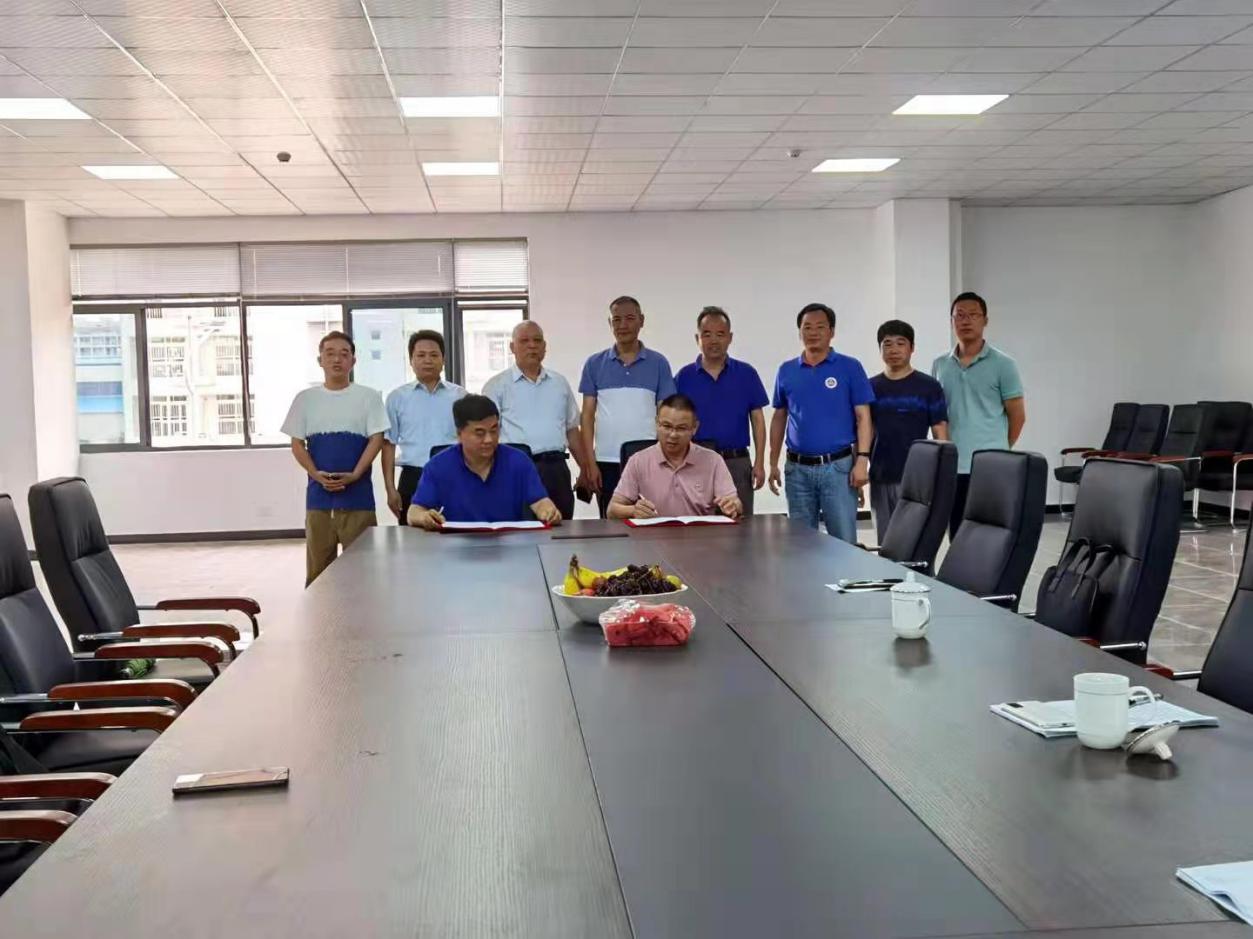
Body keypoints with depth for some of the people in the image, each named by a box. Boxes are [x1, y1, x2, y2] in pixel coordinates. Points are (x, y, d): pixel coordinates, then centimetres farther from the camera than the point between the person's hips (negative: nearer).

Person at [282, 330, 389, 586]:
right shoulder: (306, 398, 8)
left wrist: (354, 476, -15)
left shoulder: (368, 397, 3)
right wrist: (317, 475, -10)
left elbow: (376, 439, -2)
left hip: (358, 493, -2)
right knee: (317, 565, 6)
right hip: (318, 493, 2)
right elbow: (297, 444, 7)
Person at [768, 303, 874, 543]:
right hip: (797, 469, 3)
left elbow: (863, 417, -3)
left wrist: (862, 460, -12)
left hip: (838, 466, -3)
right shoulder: (786, 371, 9)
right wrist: (773, 463, 10)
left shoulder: (850, 367, -1)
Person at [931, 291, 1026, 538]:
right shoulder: (940, 365, 10)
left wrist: (997, 451, 6)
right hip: (951, 467, 4)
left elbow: (1017, 416, 2)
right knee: (958, 537, 9)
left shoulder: (1003, 364, -2)